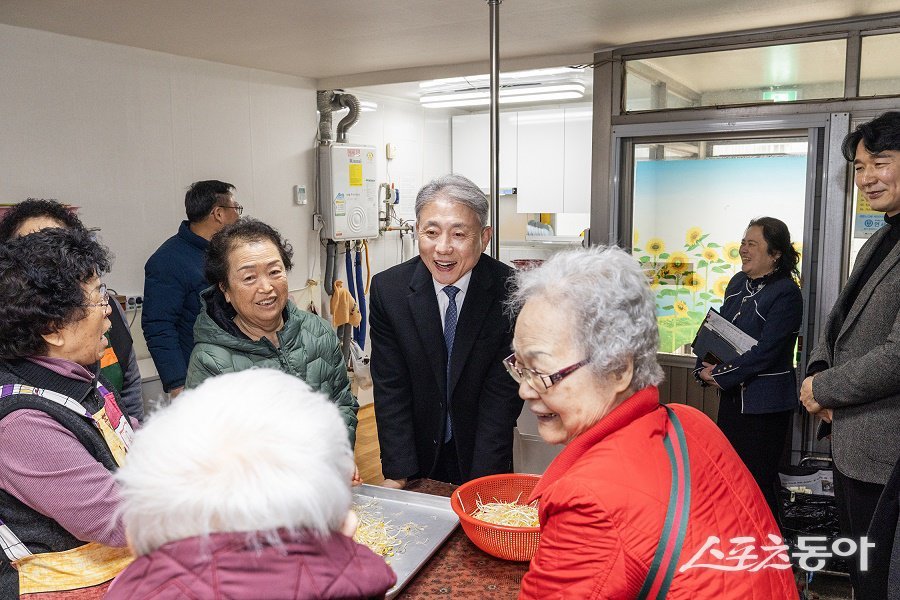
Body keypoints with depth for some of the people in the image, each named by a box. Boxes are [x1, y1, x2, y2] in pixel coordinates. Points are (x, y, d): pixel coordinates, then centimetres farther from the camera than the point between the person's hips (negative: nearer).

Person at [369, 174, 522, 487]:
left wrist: (481, 483, -21)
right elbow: (390, 389, -11)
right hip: (418, 458, 2)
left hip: (480, 459, -1)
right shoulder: (387, 289, -13)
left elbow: (502, 394, -17)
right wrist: (397, 475, -16)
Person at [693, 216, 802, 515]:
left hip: (766, 403, -8)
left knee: (759, 478, 2)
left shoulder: (786, 293, -15)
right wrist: (704, 367, -3)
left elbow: (765, 351, -20)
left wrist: (720, 375, -16)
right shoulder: (738, 283, 8)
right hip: (732, 395, 8)